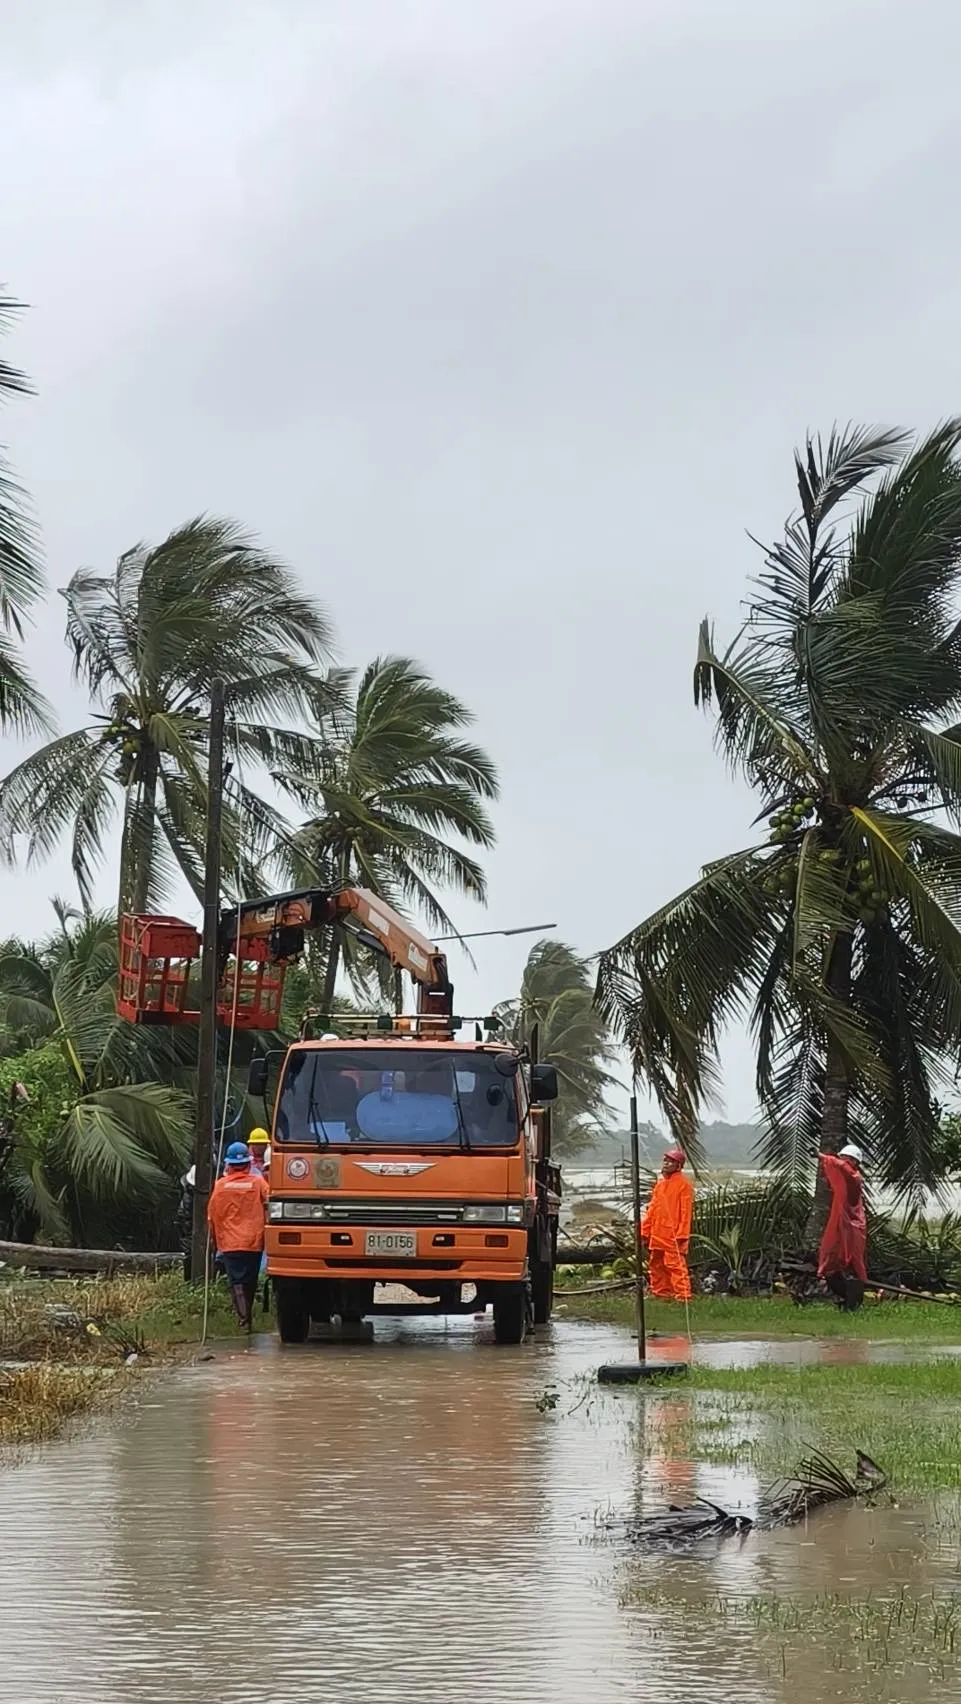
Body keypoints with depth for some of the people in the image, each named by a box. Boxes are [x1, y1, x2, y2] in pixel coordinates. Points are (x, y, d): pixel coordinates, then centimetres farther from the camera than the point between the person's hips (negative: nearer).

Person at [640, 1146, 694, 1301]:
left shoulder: (684, 1184, -6)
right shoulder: (660, 1183, 18)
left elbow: (686, 1212, -11)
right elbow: (652, 1209, 20)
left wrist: (682, 1234, -17)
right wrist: (644, 1231, 15)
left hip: (673, 1236, -8)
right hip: (657, 1235, 8)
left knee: (676, 1265, -12)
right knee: (656, 1266, 12)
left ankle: (683, 1294, -10)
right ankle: (661, 1292, 20)